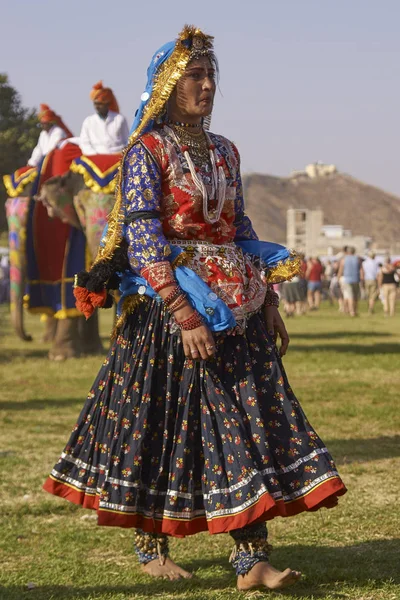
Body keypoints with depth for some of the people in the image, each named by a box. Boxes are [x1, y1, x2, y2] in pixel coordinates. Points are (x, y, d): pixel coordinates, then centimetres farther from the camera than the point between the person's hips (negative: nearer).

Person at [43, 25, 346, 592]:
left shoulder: (223, 152, 13)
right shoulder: (146, 151, -7)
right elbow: (141, 237, -14)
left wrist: (268, 301, 12)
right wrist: (182, 313, -21)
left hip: (233, 311, 6)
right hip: (166, 309, -6)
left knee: (248, 419, -2)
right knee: (159, 421, 1)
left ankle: (252, 559, -4)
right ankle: (151, 547, 16)